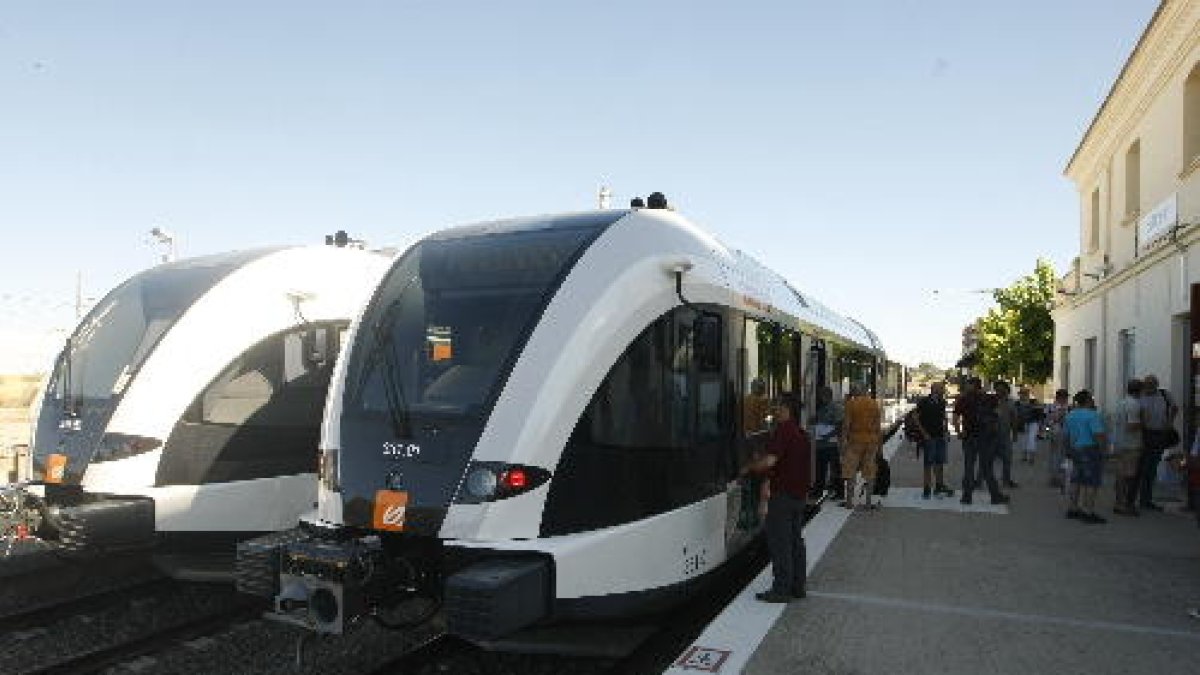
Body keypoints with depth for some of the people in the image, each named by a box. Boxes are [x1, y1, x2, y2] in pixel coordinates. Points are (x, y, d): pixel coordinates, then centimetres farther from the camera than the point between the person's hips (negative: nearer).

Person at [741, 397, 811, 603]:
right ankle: (797, 586, 21)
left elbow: (770, 460, -23)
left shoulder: (783, 430, -15)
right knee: (795, 539, 15)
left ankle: (781, 589, 0)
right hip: (800, 493, 9)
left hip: (783, 493, -9)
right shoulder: (802, 434, 13)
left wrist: (749, 468, -9)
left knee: (779, 542, -3)